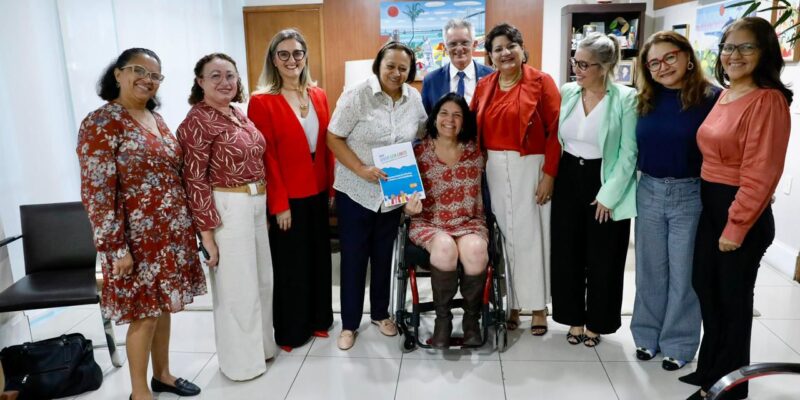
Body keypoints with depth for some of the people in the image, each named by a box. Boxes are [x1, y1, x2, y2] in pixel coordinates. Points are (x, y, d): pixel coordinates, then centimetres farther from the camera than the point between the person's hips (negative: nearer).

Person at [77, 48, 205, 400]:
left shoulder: (156, 118, 10)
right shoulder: (100, 124, -13)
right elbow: (96, 193, -16)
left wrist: (188, 224, 16)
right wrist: (116, 247, -18)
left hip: (172, 234, 7)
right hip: (139, 239, -7)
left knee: (163, 307, 17)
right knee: (144, 314, 4)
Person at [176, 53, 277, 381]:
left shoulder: (239, 115, 9)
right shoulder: (197, 122, -15)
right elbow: (195, 181, -18)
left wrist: (264, 204, 14)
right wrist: (207, 232, -18)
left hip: (256, 204, 8)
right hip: (227, 209, -8)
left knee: (261, 280, 19)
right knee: (237, 287, 5)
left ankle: (261, 344, 39)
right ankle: (241, 360, 24)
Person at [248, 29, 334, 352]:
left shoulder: (318, 96, 6)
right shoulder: (262, 101, -11)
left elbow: (327, 145, 10)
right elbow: (265, 157, -13)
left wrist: (332, 186, 7)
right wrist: (279, 204, -14)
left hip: (318, 193, 6)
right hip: (287, 198, -5)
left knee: (319, 258, 16)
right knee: (291, 264, 9)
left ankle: (318, 319, 36)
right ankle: (292, 331, 28)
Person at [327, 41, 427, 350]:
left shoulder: (414, 98, 2)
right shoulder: (356, 96, -13)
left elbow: (421, 138, 14)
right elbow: (333, 139, -12)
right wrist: (361, 169, -22)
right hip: (355, 191, -4)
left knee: (384, 255, 16)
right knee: (354, 256, 6)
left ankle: (380, 313, 35)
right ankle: (349, 323, 22)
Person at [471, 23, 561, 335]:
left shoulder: (542, 82, -5)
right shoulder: (484, 86, 9)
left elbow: (555, 131, -8)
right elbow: (474, 127, 9)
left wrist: (549, 174, -13)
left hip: (530, 167, -4)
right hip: (494, 168, 4)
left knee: (531, 235, 2)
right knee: (503, 235, 8)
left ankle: (538, 306, 17)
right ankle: (510, 304, 20)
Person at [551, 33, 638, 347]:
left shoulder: (626, 98, -11)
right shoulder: (566, 93, 2)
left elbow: (629, 153, -11)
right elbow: (554, 139, 8)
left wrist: (609, 194, -13)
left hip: (605, 183, -4)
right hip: (568, 180, 4)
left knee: (602, 258, 9)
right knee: (567, 253, 10)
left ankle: (595, 322, 28)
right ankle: (574, 318, 28)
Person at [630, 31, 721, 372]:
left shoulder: (711, 98, -10)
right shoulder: (645, 100, 4)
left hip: (692, 195, -4)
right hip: (649, 192, 4)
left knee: (683, 274, 7)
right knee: (650, 270, 13)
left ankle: (678, 343, 25)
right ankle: (647, 335, 30)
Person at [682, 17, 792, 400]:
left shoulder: (767, 100, -17)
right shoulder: (725, 96, 9)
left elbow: (760, 174, -20)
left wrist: (736, 227, -18)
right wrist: (717, 214, 11)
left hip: (741, 211, -8)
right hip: (710, 205, 9)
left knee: (733, 298, 7)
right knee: (705, 286, 18)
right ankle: (710, 368, 38)